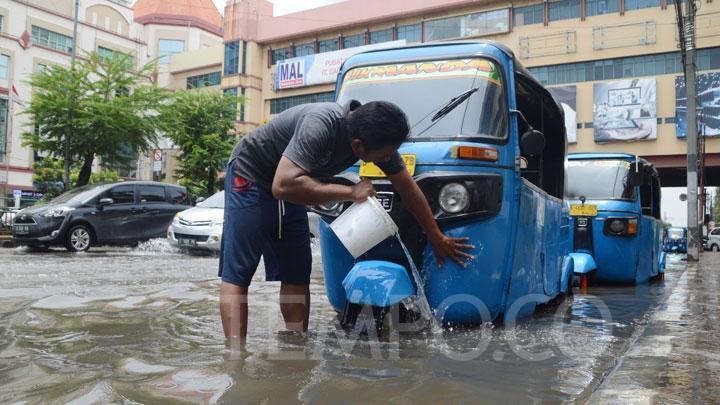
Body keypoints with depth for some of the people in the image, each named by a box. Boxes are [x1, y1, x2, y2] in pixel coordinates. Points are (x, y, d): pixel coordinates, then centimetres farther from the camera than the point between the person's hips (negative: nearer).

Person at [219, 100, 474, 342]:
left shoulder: (379, 138, -13)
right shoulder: (320, 126, -36)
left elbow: (408, 189, -2)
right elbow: (283, 186, -45)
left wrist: (437, 238, 5)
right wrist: (351, 192, -36)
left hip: (287, 189, 7)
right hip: (250, 175, -7)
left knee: (296, 275, 2)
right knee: (237, 273, -13)